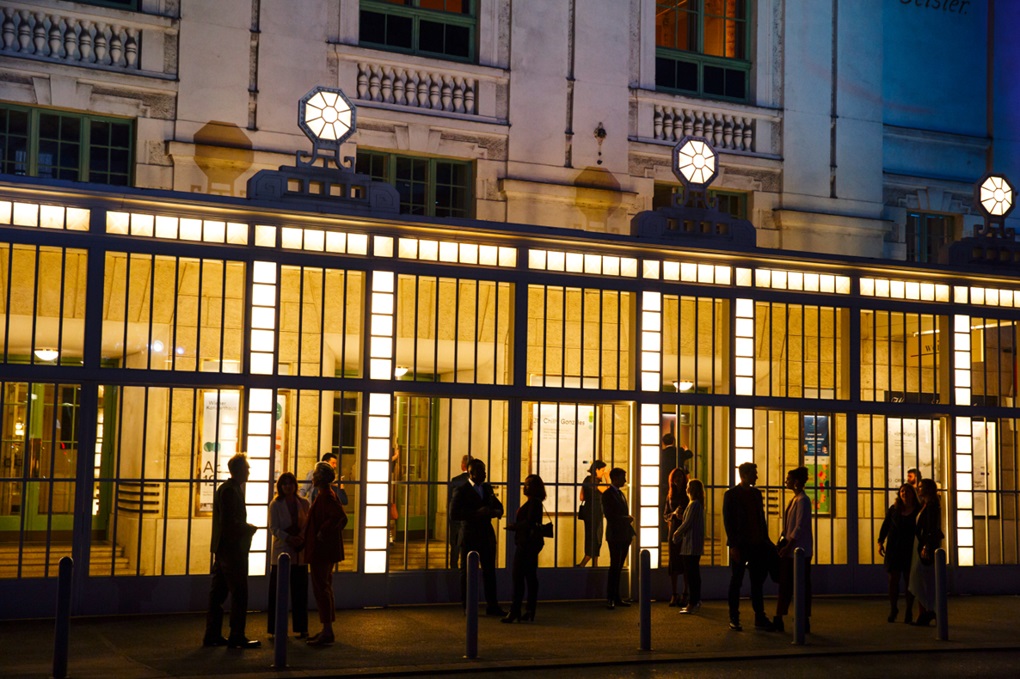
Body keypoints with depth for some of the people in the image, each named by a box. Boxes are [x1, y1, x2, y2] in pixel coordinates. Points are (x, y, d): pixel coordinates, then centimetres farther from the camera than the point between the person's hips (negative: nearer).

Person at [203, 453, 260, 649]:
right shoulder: (231, 490, -15)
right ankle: (237, 637, -2)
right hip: (233, 549, -10)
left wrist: (246, 528, 13)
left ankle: (212, 635, 16)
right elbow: (229, 521, -22)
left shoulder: (225, 488, 16)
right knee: (239, 594, -5)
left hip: (223, 549, 10)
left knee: (218, 594, 11)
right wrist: (249, 528, -9)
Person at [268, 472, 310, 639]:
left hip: (299, 553, 2)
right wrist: (288, 538, -21)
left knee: (300, 591, 3)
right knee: (278, 592, -2)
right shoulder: (275, 505, 1)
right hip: (281, 552, -2)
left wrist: (301, 538, -12)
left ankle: (301, 628, 10)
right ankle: (276, 628, 5)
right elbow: (273, 528, -5)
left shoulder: (303, 503, 8)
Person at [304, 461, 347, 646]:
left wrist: (323, 532, -22)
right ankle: (327, 630, 20)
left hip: (322, 549, -11)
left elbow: (340, 516, -30)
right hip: (326, 549, 11)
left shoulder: (326, 496, -17)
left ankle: (328, 632, -6)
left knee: (321, 589, -8)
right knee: (325, 589, 15)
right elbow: (341, 517, 19)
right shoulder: (328, 494, 14)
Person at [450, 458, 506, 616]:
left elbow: (498, 507, 18)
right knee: (467, 572, 3)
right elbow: (454, 514, -17)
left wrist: (496, 512, -7)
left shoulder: (487, 489, 12)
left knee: (489, 571, 9)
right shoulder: (461, 491, -8)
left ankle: (492, 606, 16)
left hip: (487, 536, 6)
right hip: (470, 537, -6)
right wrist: (476, 513, -25)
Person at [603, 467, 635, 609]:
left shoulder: (620, 494, 18)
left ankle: (616, 597, 13)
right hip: (615, 535, -8)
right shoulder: (608, 494, -8)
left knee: (618, 567, 9)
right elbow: (609, 515, -16)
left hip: (624, 535, 8)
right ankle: (610, 599, -5)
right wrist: (627, 519, -11)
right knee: (614, 567, -8)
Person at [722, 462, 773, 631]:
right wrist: (733, 545, -15)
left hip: (757, 544, 5)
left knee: (757, 582, 7)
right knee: (736, 582, 2)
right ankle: (734, 619, 7)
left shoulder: (756, 493, 12)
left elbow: (761, 518, 16)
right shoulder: (731, 495, -5)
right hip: (740, 545, -5)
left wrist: (765, 540, 9)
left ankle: (760, 618, 12)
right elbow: (728, 521, -9)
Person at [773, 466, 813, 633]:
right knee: (785, 584, 8)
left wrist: (788, 546, -21)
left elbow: (800, 527, -19)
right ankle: (778, 620, 11)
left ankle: (805, 622, 6)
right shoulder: (794, 499, 14)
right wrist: (783, 544, 16)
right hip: (790, 549, 9)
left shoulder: (803, 500, -14)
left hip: (800, 549, -9)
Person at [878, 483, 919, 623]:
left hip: (910, 550, -1)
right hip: (894, 549, 1)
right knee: (893, 579, 0)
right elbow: (885, 526, 7)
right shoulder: (894, 509, 4)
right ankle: (893, 609, 15)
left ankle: (909, 612, 10)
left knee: (909, 581, 1)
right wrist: (880, 542, -1)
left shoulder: (918, 511, 0)